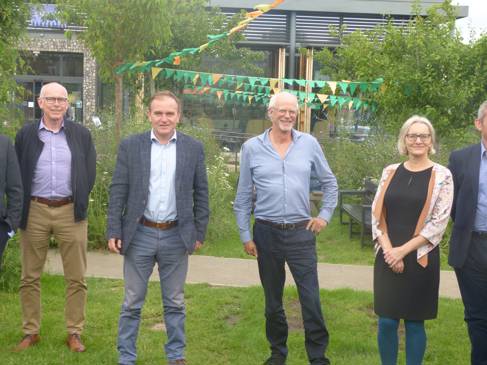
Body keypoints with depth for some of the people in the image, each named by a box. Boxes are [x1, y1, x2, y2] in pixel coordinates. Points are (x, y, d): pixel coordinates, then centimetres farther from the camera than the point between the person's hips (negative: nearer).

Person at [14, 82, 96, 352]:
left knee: (76, 278, 3)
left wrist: (79, 203, 1)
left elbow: (90, 173, 7)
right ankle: (31, 332, 18)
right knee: (30, 277, 7)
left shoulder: (81, 135, 5)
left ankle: (74, 333, 13)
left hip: (70, 212, 0)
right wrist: (21, 209, 2)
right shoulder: (25, 134, 4)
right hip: (35, 212, 0)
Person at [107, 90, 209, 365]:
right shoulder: (130, 146, -1)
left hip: (177, 236, 1)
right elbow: (118, 191, -1)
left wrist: (200, 233, 1)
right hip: (139, 234, 0)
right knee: (133, 302, 9)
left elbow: (201, 193, 4)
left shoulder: (194, 148, 1)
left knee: (175, 303, 12)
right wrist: (114, 232, -5)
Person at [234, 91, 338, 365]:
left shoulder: (309, 144, 1)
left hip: (301, 232, 0)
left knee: (311, 298, -3)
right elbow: (243, 197, 3)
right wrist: (245, 236, 1)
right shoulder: (252, 147, -1)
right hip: (266, 232, 1)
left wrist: (325, 215, 3)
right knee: (273, 299, 13)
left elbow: (329, 183, 12)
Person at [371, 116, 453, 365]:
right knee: (386, 322, 5)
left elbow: (439, 222, -8)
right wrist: (388, 249, -9)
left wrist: (404, 250, -13)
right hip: (387, 258, 3)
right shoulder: (390, 172, 6)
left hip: (420, 259, -2)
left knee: (414, 322, 5)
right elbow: (377, 214, 5)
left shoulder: (442, 176, -3)